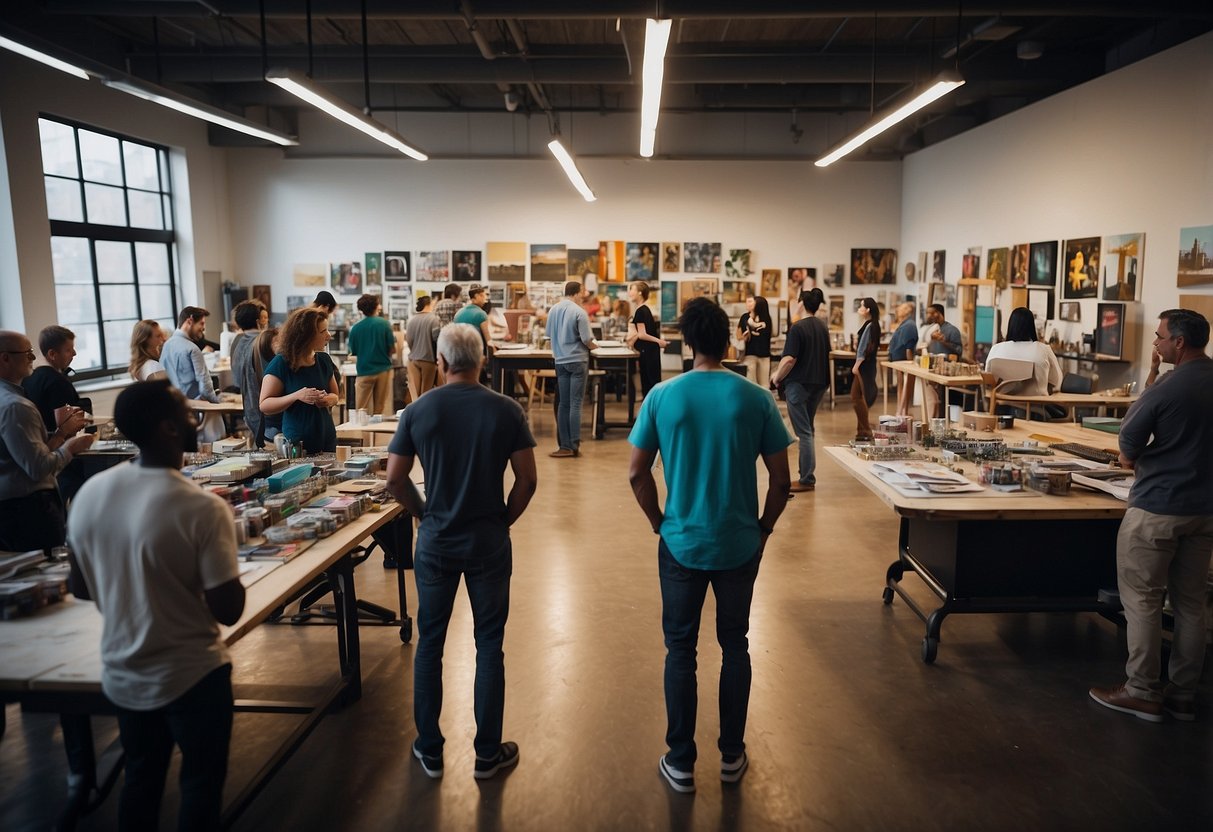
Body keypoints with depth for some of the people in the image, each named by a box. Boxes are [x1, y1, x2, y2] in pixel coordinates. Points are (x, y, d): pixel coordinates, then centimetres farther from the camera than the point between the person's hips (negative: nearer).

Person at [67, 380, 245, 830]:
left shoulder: (88, 494, -7)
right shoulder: (202, 509, -27)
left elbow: (81, 589, 4)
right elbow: (228, 610, -22)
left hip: (121, 675, 6)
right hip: (192, 676, -5)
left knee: (140, 779, 26)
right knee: (201, 784, 17)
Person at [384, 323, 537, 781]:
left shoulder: (418, 410, -6)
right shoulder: (507, 410, -9)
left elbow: (395, 479, -3)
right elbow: (527, 479, -8)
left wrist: (423, 512, 11)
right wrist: (505, 519, 6)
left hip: (436, 541, 1)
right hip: (488, 541, -1)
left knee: (429, 643, 16)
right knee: (489, 645, 11)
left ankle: (429, 749, 27)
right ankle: (488, 752, 21)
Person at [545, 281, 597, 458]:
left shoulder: (553, 310, 4)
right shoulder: (579, 312, -14)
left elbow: (549, 335, 11)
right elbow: (586, 340, -14)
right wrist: (595, 346, 6)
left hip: (560, 361, 5)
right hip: (577, 360, -5)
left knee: (563, 404, 8)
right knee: (575, 404, -1)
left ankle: (564, 445, 10)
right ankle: (574, 445, 1)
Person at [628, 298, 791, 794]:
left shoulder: (662, 397, -8)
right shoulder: (757, 399, -8)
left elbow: (637, 473, -5)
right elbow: (780, 479, -5)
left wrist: (659, 523, 8)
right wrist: (763, 529, 9)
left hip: (682, 544, -1)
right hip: (739, 545, 1)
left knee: (680, 650, 13)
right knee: (734, 646, 18)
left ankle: (680, 763, 23)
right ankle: (731, 756, 31)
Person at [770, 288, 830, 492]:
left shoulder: (798, 327, -15)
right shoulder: (822, 326, 10)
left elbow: (789, 359, -22)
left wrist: (777, 376, -7)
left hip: (799, 384, -8)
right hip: (819, 383, 8)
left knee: (804, 432, -4)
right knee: (808, 429, 17)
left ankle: (807, 480, -1)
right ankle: (807, 474, 22)